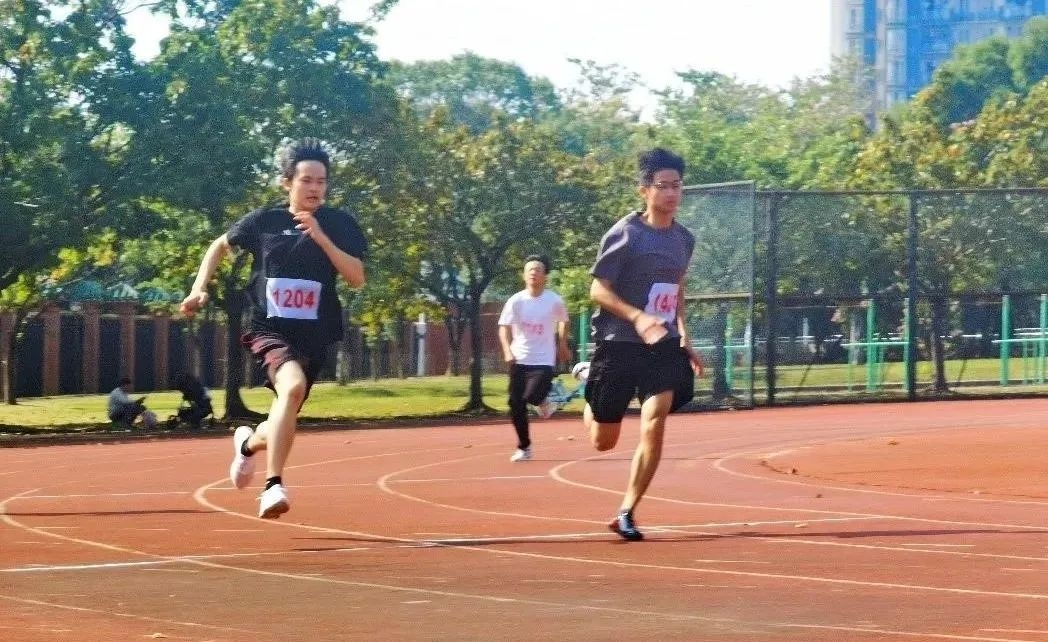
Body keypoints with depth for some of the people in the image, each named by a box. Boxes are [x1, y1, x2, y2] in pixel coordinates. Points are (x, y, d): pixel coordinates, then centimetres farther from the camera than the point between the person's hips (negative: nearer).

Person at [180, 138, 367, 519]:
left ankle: (249, 442, 49)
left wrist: (319, 236, -20)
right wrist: (200, 288, 5)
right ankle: (273, 486, -32)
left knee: (285, 421, 11)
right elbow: (220, 246, 17)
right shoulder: (264, 221, 0)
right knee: (293, 386, -33)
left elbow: (356, 278, -12)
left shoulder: (339, 225, -1)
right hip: (269, 328, -3)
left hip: (314, 335, 3)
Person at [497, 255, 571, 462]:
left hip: (543, 361, -2)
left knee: (532, 396, -22)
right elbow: (504, 328, -11)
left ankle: (544, 401, 17)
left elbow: (563, 322, 14)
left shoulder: (554, 301, -7)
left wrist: (562, 346, 23)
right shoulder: (516, 301, -7)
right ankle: (523, 447, 16)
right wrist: (508, 351, -27)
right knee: (516, 404, 0)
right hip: (519, 359, 2)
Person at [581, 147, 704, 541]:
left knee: (655, 424, -16)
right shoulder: (625, 234, -12)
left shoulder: (684, 239, 7)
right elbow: (598, 290, -12)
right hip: (618, 345, -4)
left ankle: (625, 514, -4)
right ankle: (588, 380, 41)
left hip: (663, 346, 4)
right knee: (603, 441, 6)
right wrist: (638, 317, -26)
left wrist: (683, 334, 17)